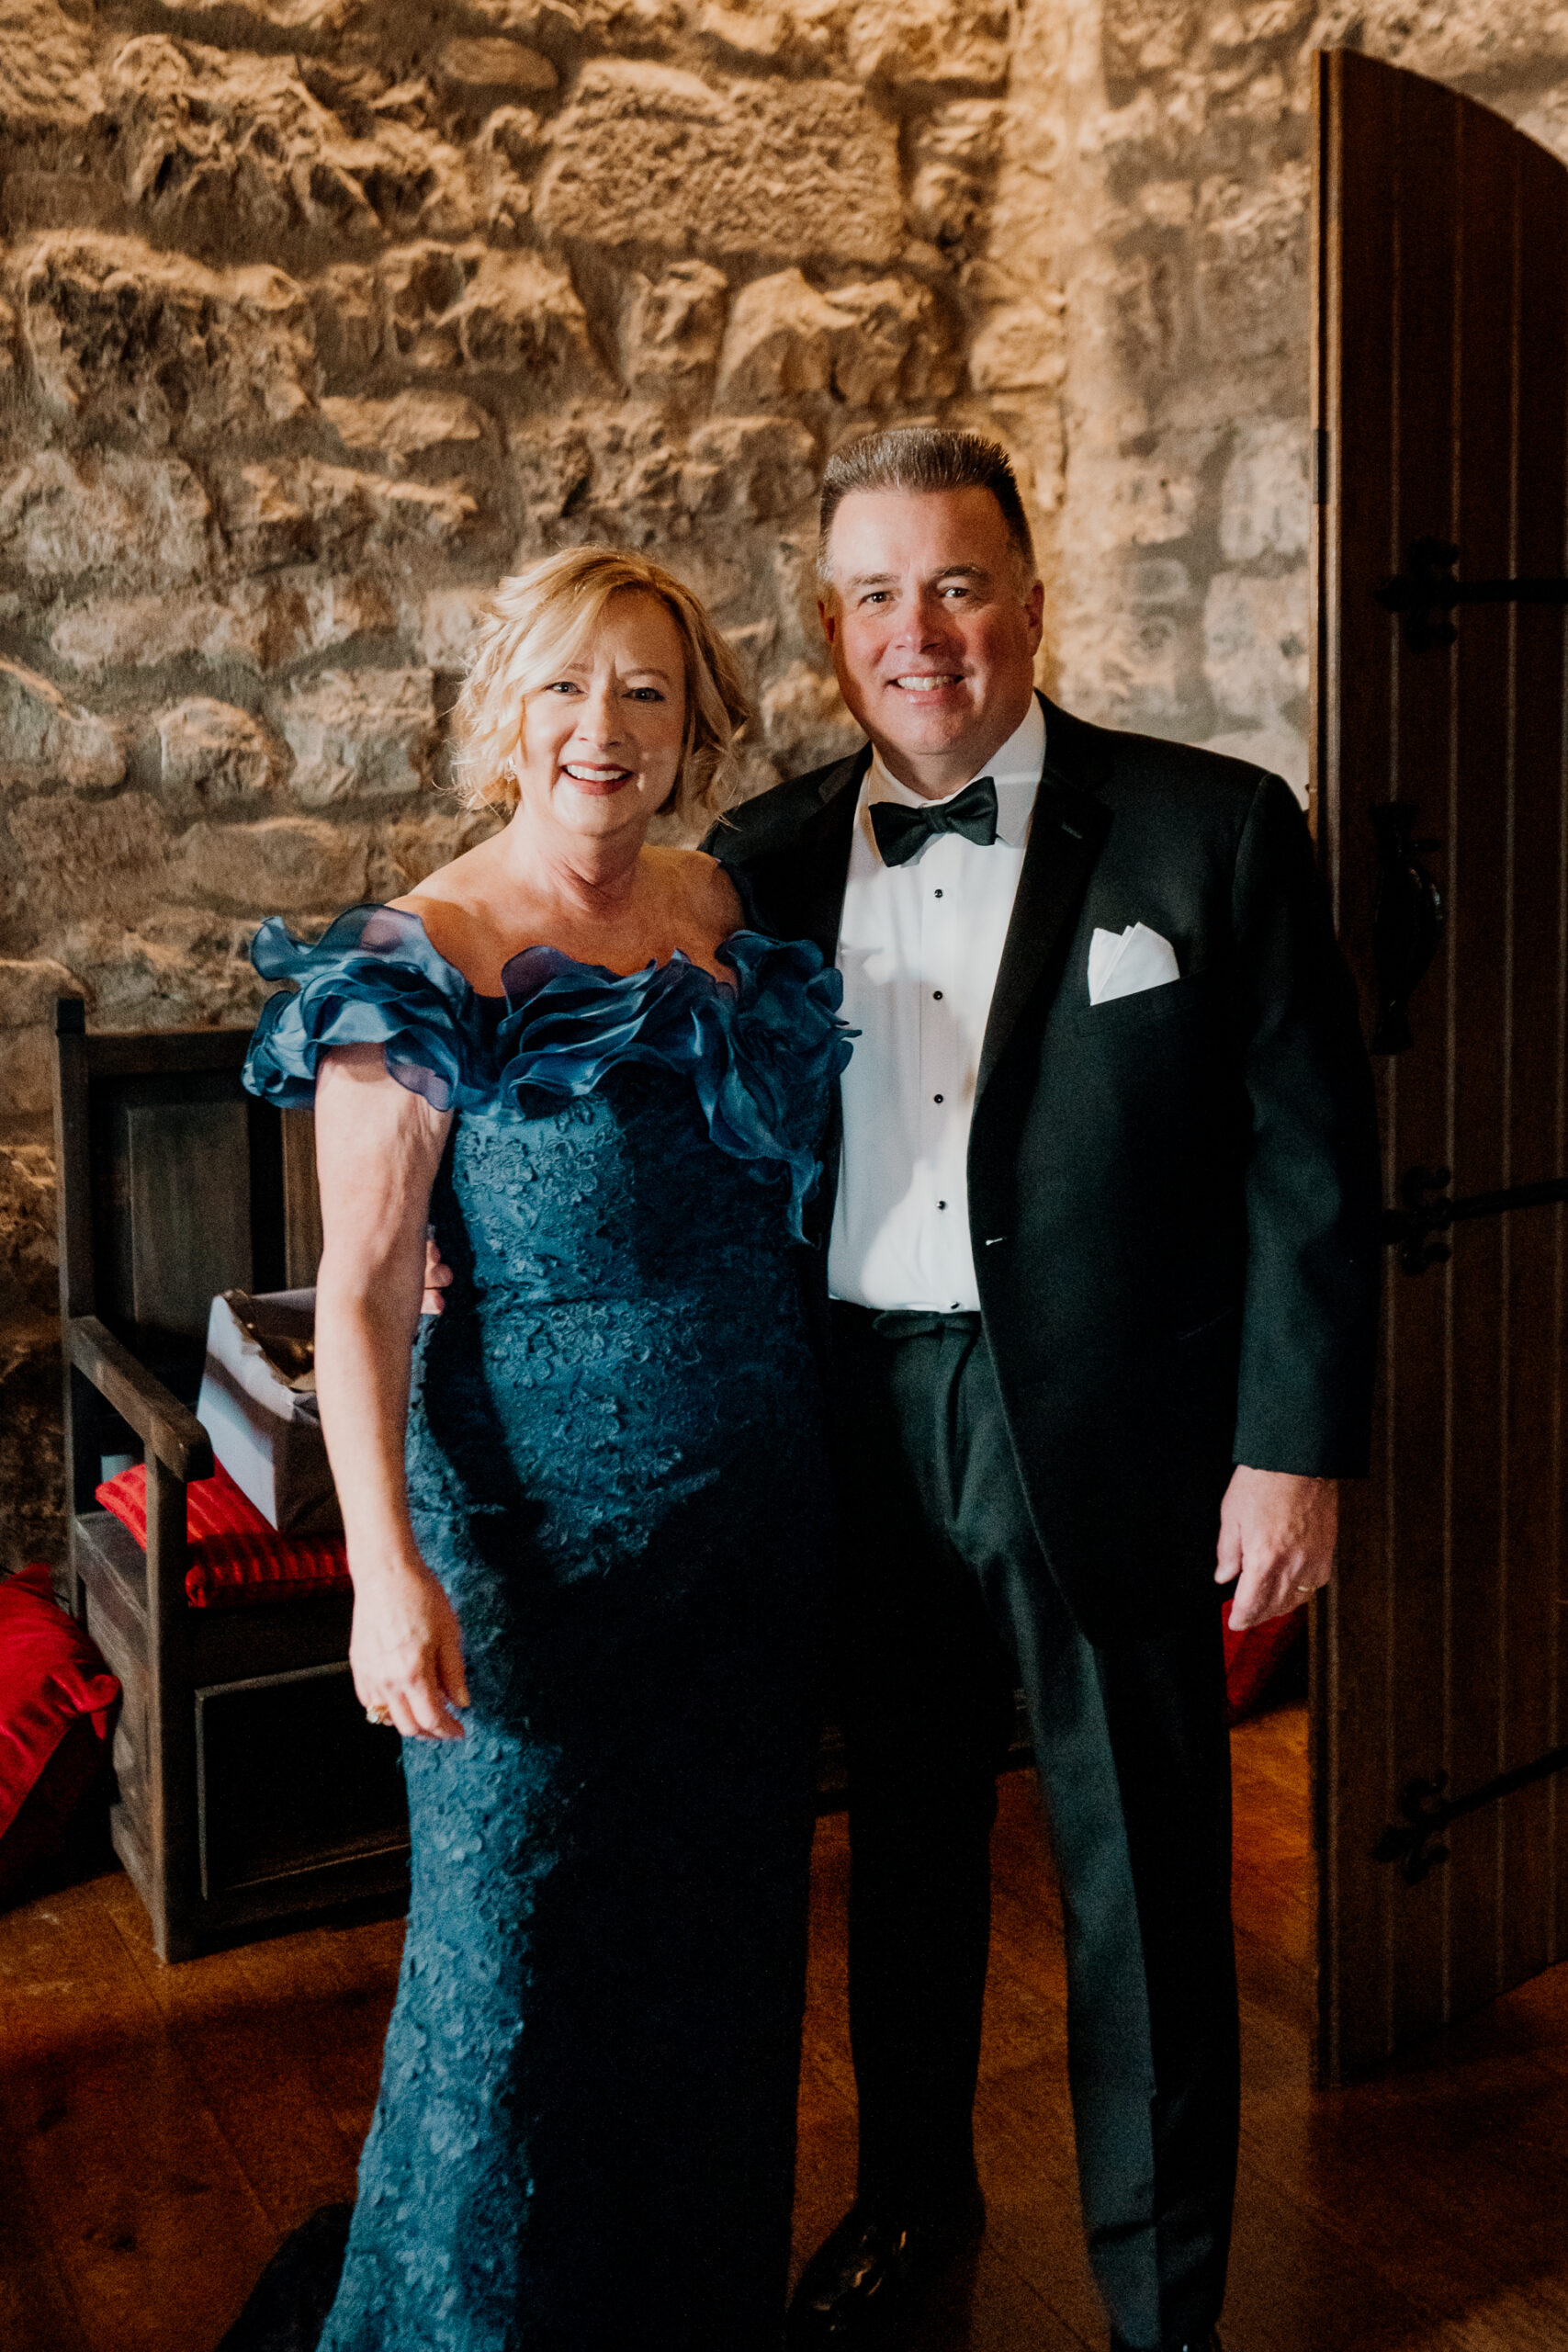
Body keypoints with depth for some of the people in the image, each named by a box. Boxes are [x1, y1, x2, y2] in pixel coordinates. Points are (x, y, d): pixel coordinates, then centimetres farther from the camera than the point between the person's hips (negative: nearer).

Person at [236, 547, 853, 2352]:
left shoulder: (729, 914, 5)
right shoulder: (421, 962, -10)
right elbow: (360, 1290, -12)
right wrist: (387, 1568, -21)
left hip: (754, 1500, 6)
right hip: (537, 1511, -5)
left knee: (725, 1934, 17)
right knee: (518, 1953, 4)